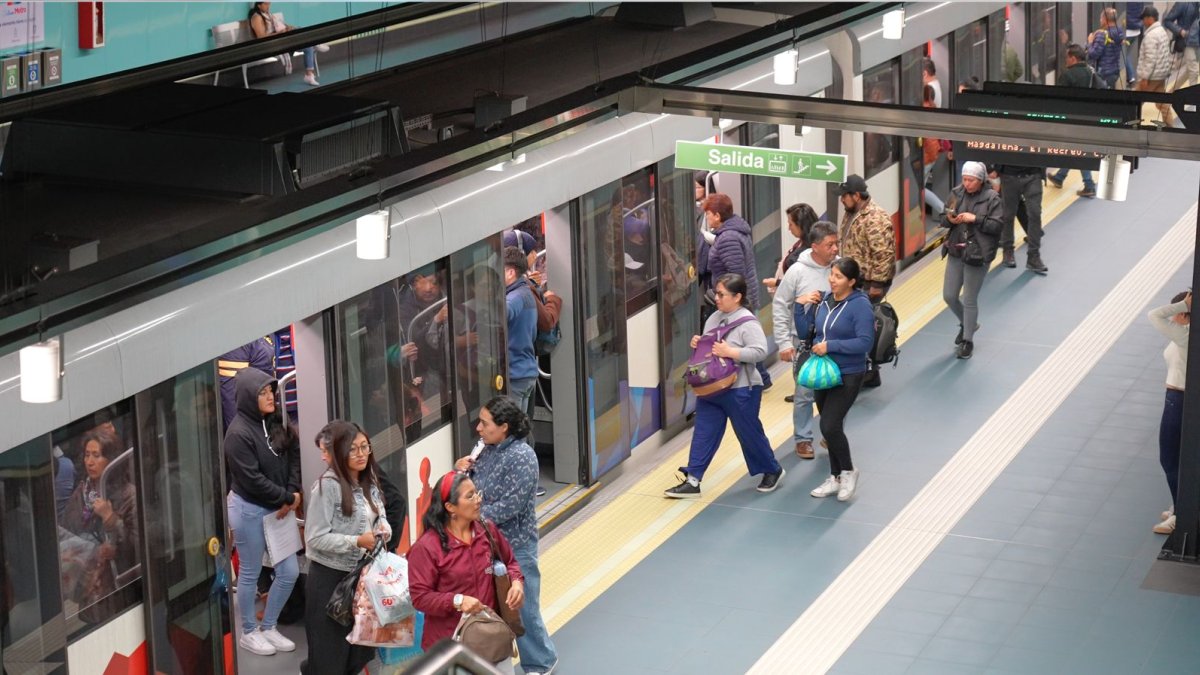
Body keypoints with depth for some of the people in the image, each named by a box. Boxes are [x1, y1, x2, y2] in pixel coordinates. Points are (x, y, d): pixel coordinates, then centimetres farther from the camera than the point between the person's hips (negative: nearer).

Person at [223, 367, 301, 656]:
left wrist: (293, 494, -9)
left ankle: (268, 627, 27)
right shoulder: (239, 432, -19)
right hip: (249, 510, -7)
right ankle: (248, 632, 25)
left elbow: (294, 457, 6)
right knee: (250, 575, 8)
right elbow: (252, 479, -20)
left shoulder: (277, 421, 2)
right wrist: (288, 498, -13)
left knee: (289, 572, 9)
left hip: (278, 508, 7)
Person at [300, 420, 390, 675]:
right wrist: (356, 542, -26)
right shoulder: (327, 486, -19)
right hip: (330, 577, -7)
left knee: (360, 650, 16)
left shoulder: (369, 481, 6)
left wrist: (384, 529, -10)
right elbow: (315, 538, -21)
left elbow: (380, 516, 13)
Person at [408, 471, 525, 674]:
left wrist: (517, 582, -5)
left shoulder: (488, 531, 1)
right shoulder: (427, 547, -15)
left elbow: (510, 562, 16)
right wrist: (456, 600, -25)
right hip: (449, 644, -5)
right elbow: (420, 597, -14)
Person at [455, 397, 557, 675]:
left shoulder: (521, 457, -20)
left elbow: (510, 505, -24)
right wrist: (464, 471, -6)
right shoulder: (489, 449, 4)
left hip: (514, 546, -7)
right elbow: (474, 487, 15)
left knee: (521, 606, 4)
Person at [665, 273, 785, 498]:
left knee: (749, 433, 9)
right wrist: (698, 343, -4)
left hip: (740, 390, -7)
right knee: (703, 433, 5)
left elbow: (760, 351, -25)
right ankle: (692, 481, 6)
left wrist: (730, 352, -28)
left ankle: (772, 471, 31)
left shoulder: (747, 322, -17)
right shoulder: (715, 317, 7)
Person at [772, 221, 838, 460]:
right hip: (805, 342, -3)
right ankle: (803, 439, 18)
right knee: (804, 393, 4)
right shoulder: (798, 271, -12)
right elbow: (779, 306, -5)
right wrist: (784, 342, -7)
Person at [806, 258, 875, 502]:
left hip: (848, 376, -7)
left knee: (829, 426, -13)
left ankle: (848, 471, 10)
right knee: (831, 427, 13)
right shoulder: (825, 300, 4)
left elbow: (865, 342, -22)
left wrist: (830, 346, -23)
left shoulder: (860, 305, -16)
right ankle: (836, 478, 27)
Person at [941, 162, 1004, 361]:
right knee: (949, 296, 10)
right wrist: (949, 219, -14)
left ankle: (968, 340, 18)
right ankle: (967, 324, 38)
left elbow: (998, 225, -13)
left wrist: (976, 219, -22)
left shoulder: (992, 198, -9)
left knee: (969, 299, 2)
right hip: (956, 252, 5)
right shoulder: (957, 193, 2)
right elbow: (943, 220, 8)